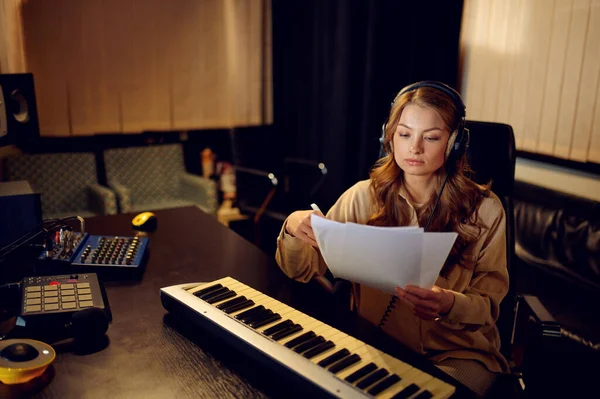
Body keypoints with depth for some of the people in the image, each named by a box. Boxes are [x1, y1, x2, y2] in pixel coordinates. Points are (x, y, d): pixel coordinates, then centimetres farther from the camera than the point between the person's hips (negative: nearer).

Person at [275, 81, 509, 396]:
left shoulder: (484, 211, -6)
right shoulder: (364, 197, -4)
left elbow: (488, 304, -4)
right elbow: (302, 269, -2)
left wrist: (450, 305, -27)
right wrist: (294, 228, -24)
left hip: (459, 352, -1)